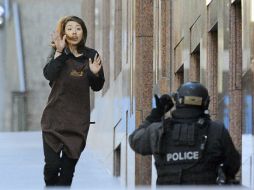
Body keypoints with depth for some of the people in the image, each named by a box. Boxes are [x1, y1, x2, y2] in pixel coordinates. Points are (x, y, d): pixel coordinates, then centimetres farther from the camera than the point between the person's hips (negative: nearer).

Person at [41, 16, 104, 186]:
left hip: (79, 119, 2)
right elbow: (48, 74, -17)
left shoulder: (91, 56, 4)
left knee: (69, 165, 3)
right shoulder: (59, 53, 0)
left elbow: (97, 87, 10)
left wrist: (95, 74, -10)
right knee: (52, 164, -7)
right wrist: (59, 52, -24)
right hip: (55, 117, -2)